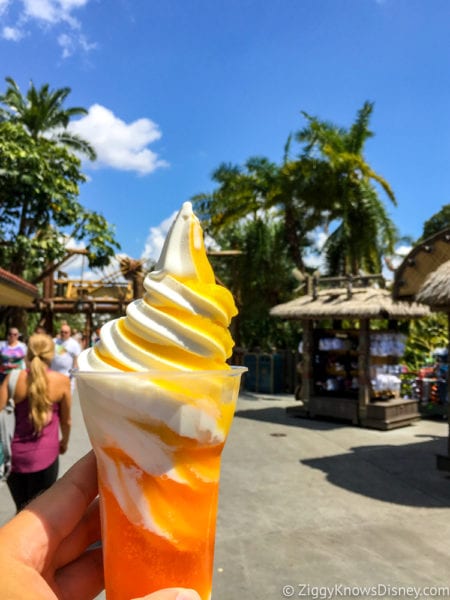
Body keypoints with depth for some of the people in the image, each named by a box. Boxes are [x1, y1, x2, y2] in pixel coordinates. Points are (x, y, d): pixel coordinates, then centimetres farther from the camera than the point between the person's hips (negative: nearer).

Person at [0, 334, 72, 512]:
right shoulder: (62, 381, -9)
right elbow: (66, 421, 3)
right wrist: (64, 442, 22)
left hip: (14, 454, 2)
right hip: (44, 455, -2)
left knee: (21, 510, 23)